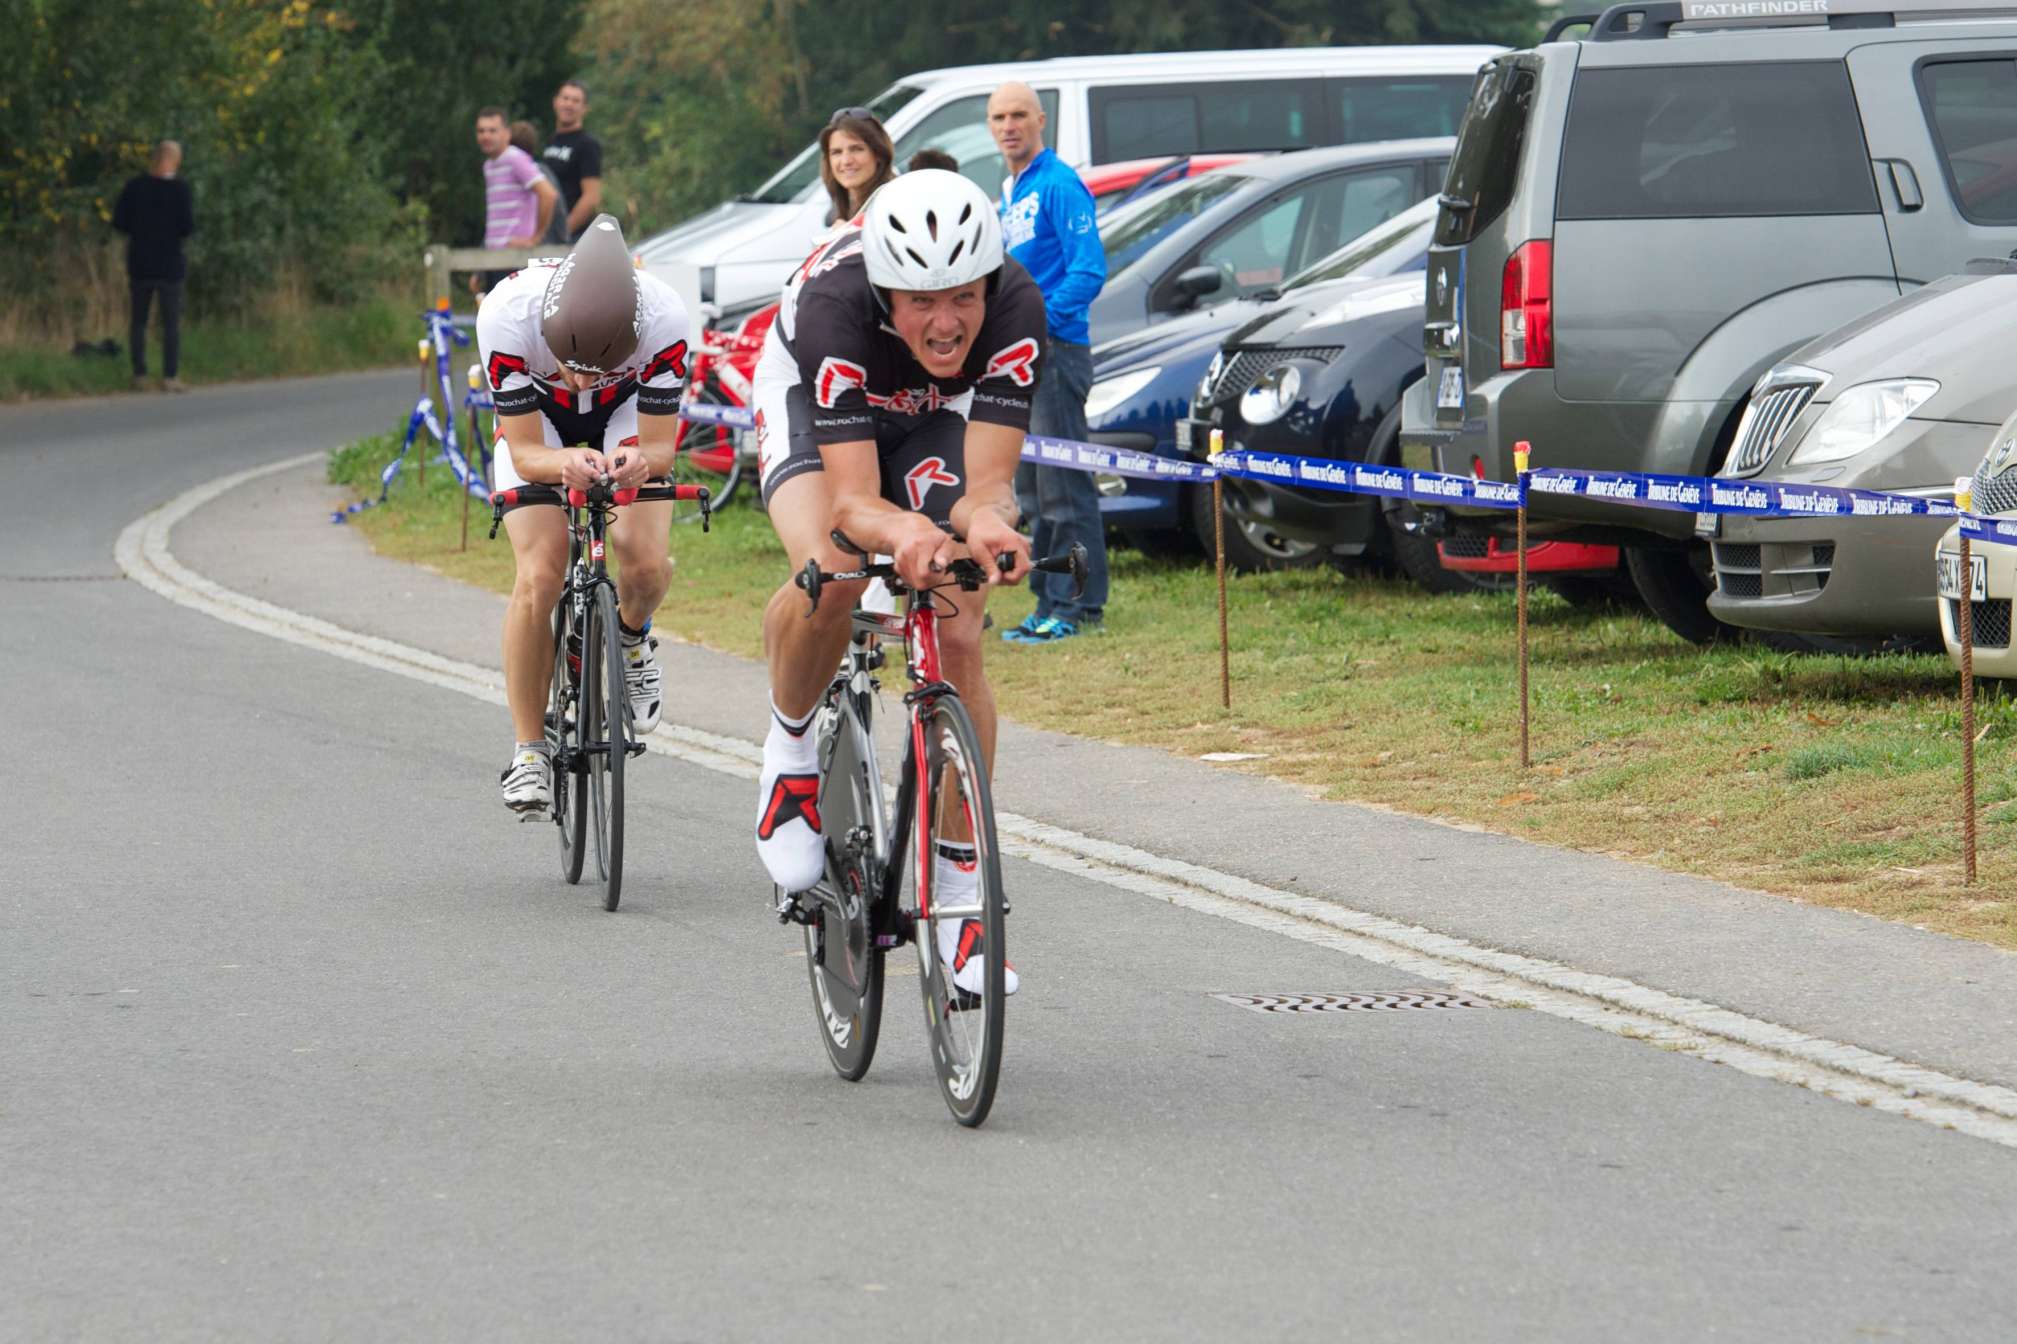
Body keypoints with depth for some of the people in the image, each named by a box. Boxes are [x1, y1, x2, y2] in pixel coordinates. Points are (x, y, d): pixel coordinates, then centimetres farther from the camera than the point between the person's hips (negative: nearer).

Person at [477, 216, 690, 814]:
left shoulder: (664, 319, -38)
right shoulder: (508, 315, -39)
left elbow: (660, 446, -27)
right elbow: (526, 453, -29)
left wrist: (640, 462, -50)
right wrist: (567, 463, -52)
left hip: (626, 410, 1)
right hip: (536, 414, 0)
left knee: (645, 562, -21)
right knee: (539, 575, -18)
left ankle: (632, 633, 16)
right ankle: (529, 751, -4)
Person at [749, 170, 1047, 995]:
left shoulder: (1015, 310, -35)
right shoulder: (834, 306, -40)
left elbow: (989, 481, -35)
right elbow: (853, 499, -42)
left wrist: (985, 521, -59)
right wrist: (902, 533, -64)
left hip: (933, 415, 2)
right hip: (810, 398, -2)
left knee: (958, 638, -13)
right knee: (831, 575, -33)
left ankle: (958, 897, -3)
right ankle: (789, 746, -2)